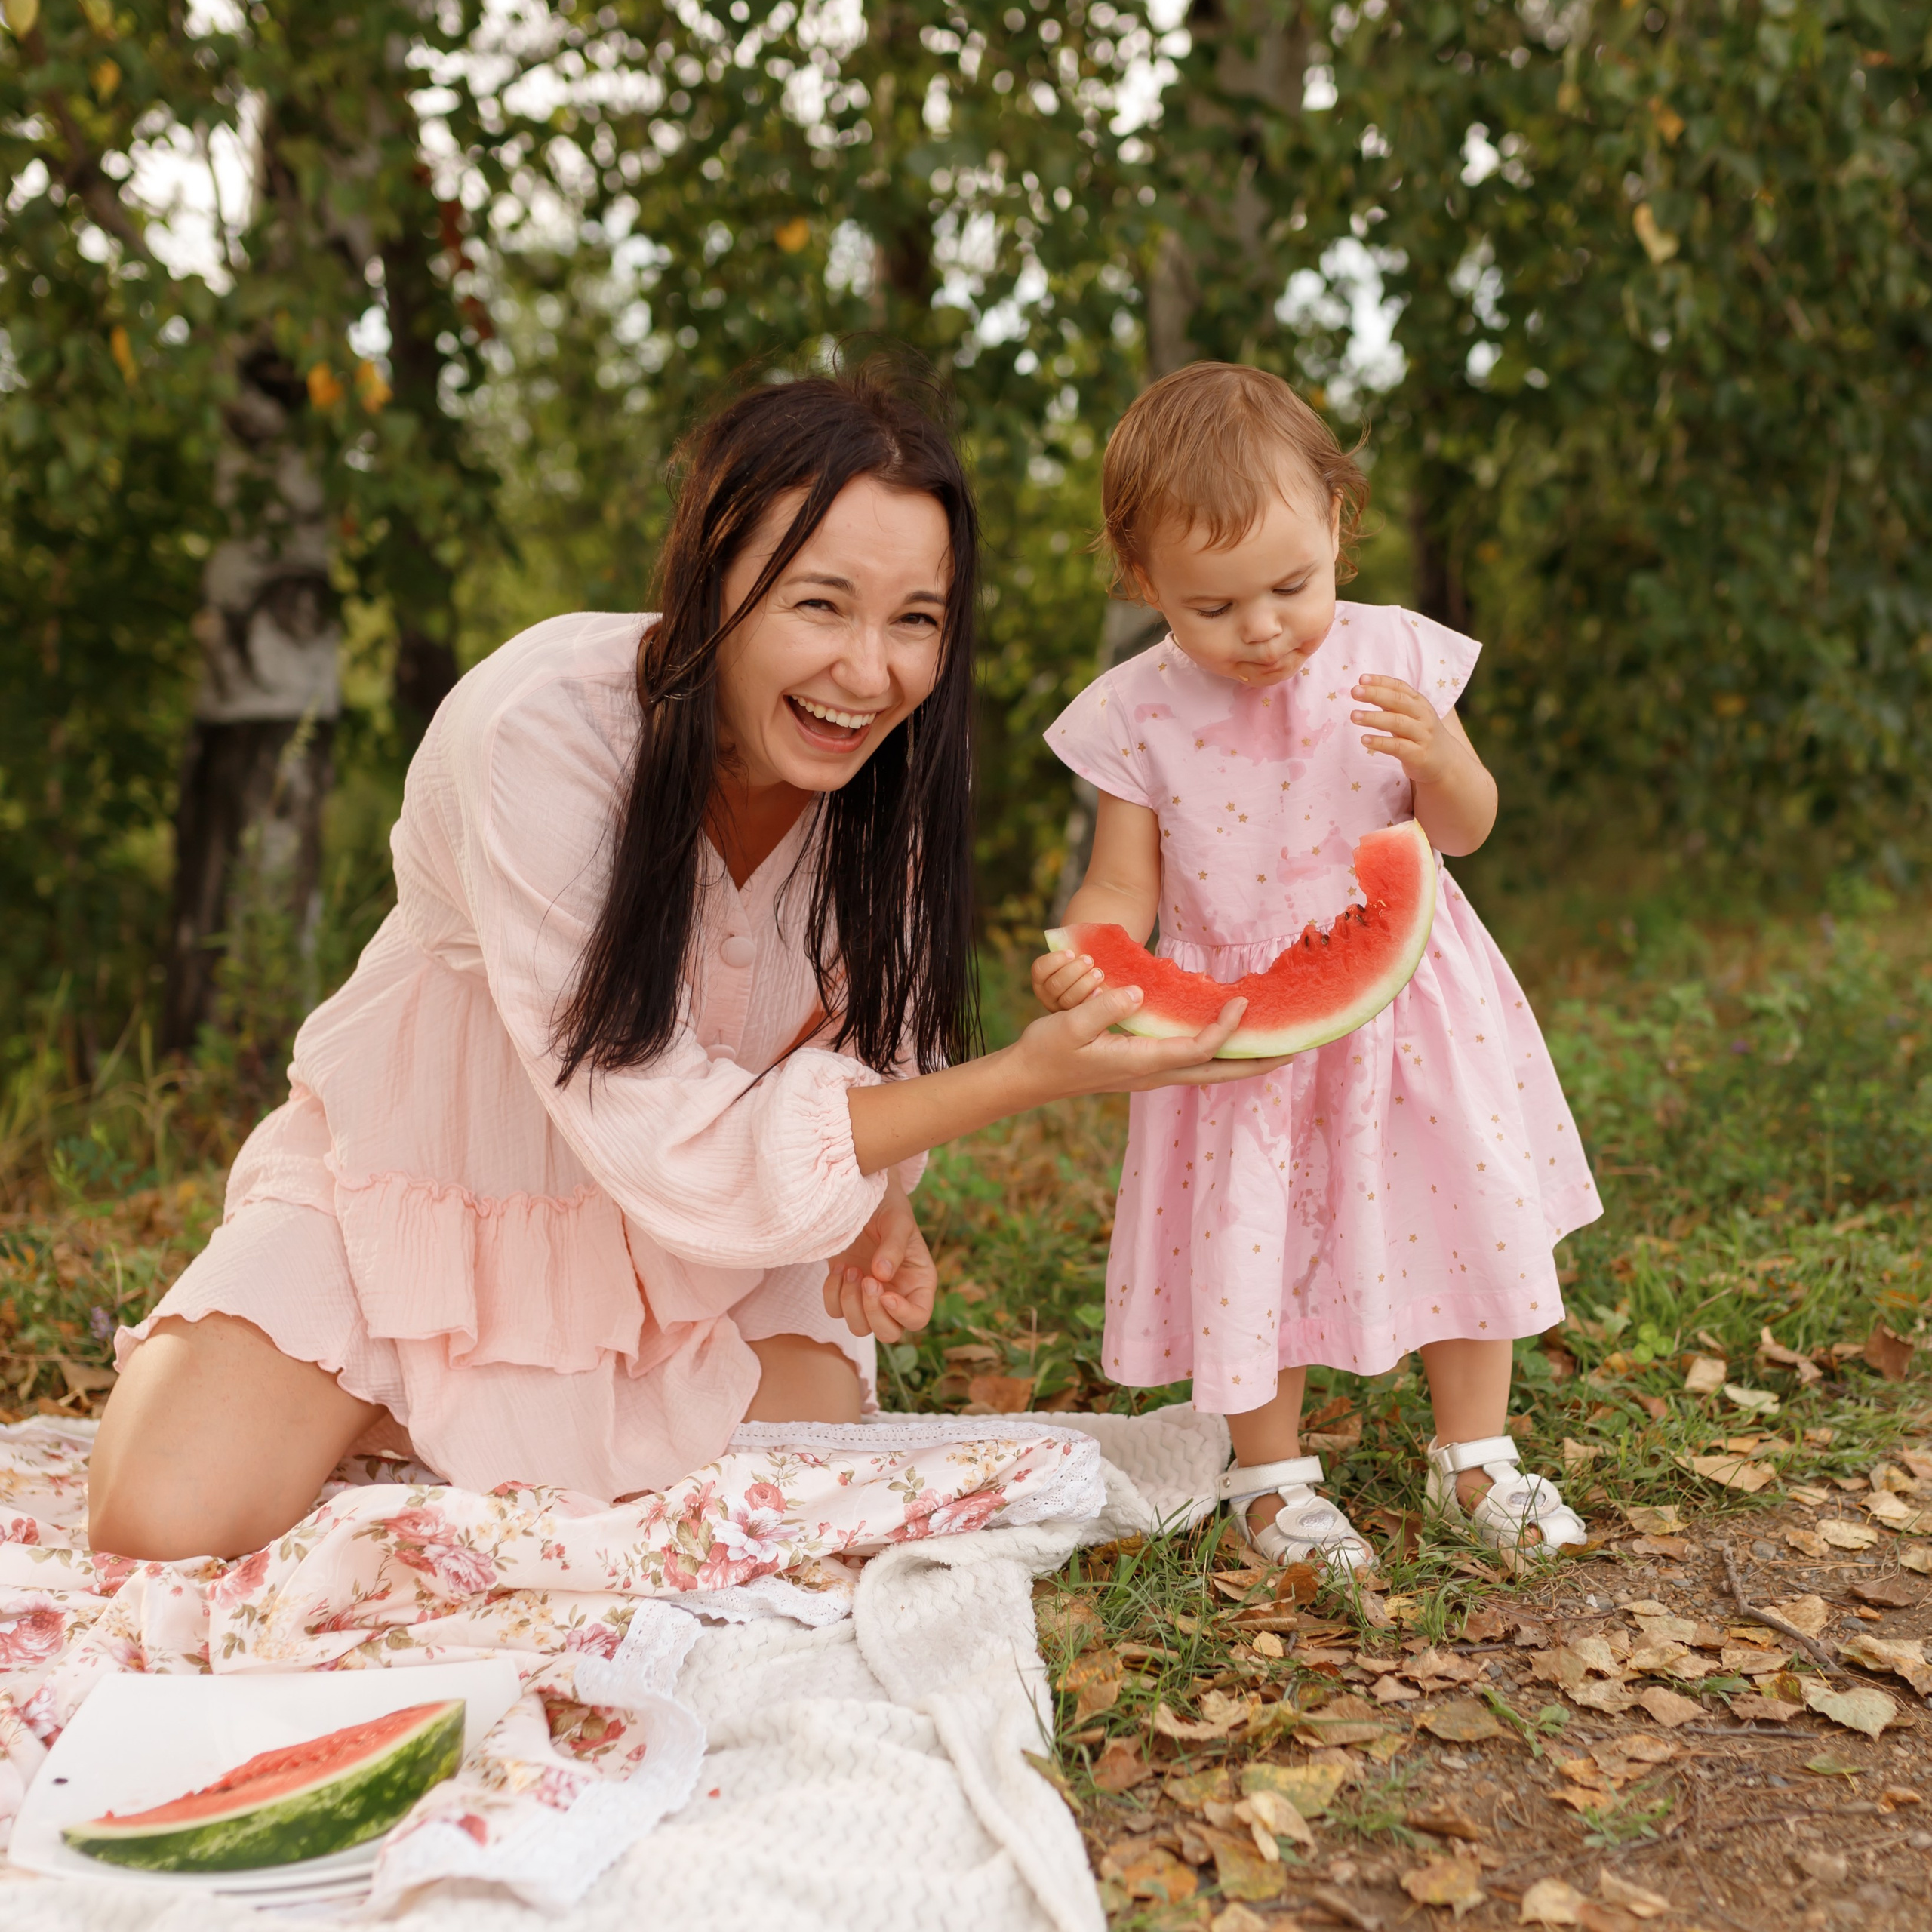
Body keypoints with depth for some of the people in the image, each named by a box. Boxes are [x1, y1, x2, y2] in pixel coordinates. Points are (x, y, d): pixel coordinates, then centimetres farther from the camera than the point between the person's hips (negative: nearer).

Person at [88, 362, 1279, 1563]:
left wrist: (878, 1203, -20)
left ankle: (462, 1422, 11)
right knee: (172, 1524, -20)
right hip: (424, 1186, -4)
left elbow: (866, 1028, 2)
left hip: (695, 1232, 5)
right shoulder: (544, 731, -33)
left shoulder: (895, 758, -16)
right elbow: (662, 1136, -33)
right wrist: (1023, 1078, -36)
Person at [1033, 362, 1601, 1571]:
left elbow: (1465, 831, -1)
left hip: (1404, 996, 2)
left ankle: (1475, 1453, 32)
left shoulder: (1394, 657, -8)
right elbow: (1126, 888, -6)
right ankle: (1271, 1475, 29)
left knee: (1472, 1209, 10)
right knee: (1249, 1243, 6)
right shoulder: (1137, 715, -11)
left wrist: (1437, 757, -23)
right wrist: (1080, 956, -28)